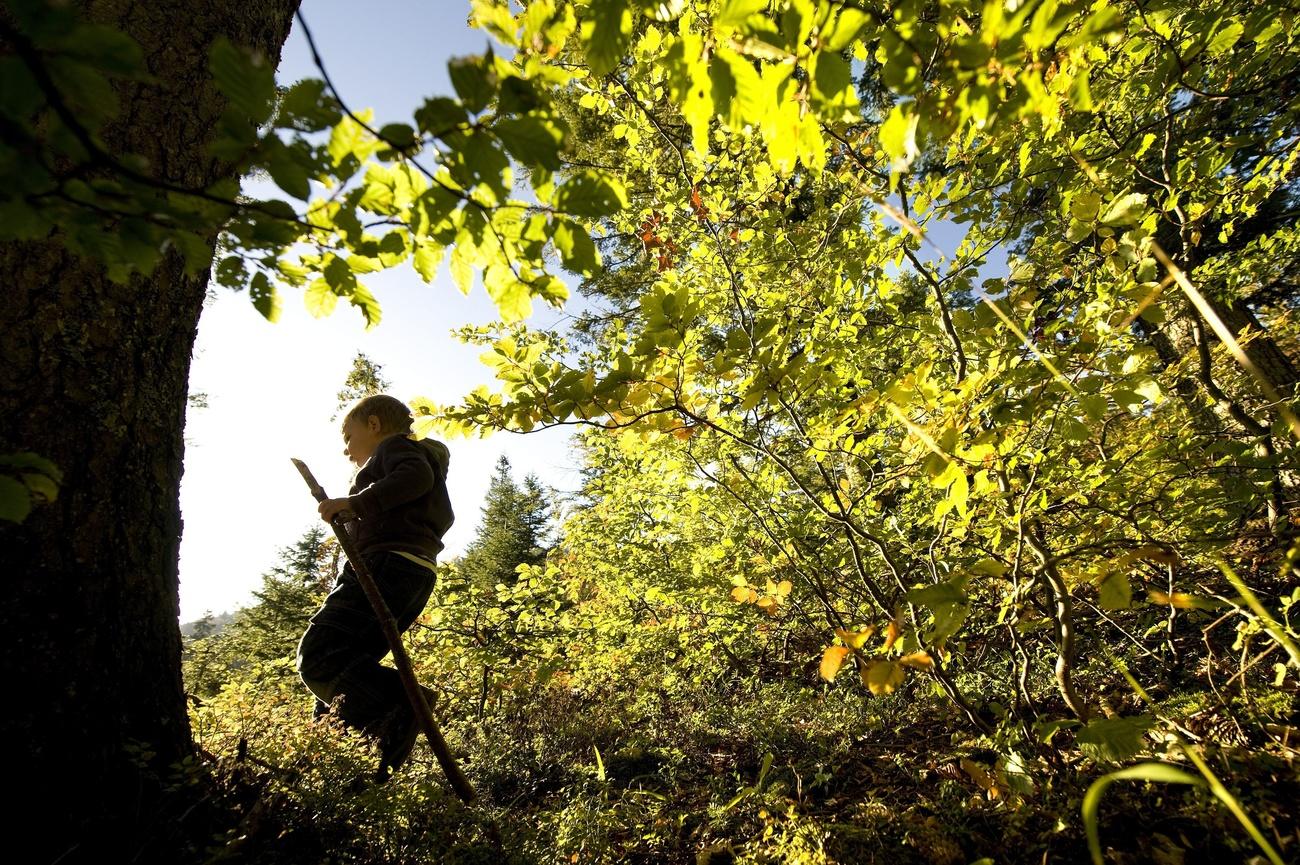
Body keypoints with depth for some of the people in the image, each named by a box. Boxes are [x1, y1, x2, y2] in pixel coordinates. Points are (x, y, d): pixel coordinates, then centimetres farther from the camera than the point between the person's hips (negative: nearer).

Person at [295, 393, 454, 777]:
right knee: (345, 664, 13)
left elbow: (416, 476, -20)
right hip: (415, 573, 10)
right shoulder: (424, 457, 32)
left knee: (317, 655, -16)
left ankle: (399, 704, -31)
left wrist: (352, 503, -16)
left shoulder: (393, 445, 4)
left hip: (388, 564, -10)